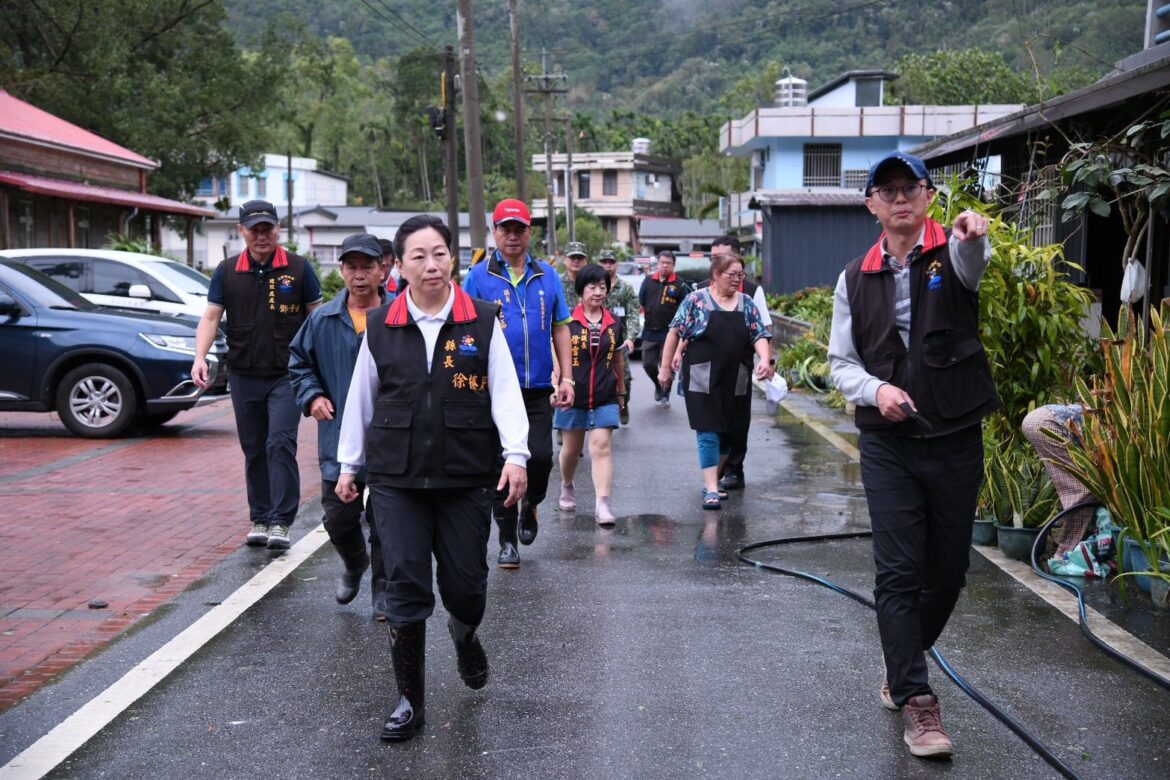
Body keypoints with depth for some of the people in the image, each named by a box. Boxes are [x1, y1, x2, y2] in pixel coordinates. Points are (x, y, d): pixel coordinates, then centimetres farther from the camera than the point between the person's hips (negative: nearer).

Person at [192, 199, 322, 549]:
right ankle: (260, 520, 20)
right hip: (244, 376, 3)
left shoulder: (298, 268, -1)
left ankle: (281, 522, -9)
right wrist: (200, 357, -12)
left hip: (286, 375, -3)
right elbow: (211, 316, 3)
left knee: (280, 444, -14)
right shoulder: (227, 271, 5)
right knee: (254, 451, 10)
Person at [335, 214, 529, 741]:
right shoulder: (380, 326, 4)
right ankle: (410, 700, 14)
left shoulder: (482, 322, 0)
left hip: (467, 479, 0)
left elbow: (505, 392, -4)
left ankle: (465, 634, 44)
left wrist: (515, 455, -15)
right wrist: (349, 464, 13)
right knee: (405, 589, 0)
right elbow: (360, 399, 11)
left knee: (465, 584, 7)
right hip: (397, 480, 1)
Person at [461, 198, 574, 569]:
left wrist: (566, 378, 6)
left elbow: (560, 329, 11)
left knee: (541, 456, -5)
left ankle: (531, 504, 28)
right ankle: (507, 539, 18)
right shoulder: (478, 276, 0)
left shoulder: (547, 276, 8)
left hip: (538, 388, 2)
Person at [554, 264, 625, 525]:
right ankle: (566, 487, 40)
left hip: (605, 396, 2)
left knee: (602, 446, -9)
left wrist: (621, 390, 25)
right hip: (574, 394, -1)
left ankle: (603, 504, -13)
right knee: (572, 448, 13)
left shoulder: (613, 322, 7)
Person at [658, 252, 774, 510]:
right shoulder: (696, 300, -3)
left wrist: (765, 359, -15)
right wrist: (666, 366, -2)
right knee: (708, 433, -8)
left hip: (735, 381, 5)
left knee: (727, 432, 11)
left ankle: (711, 481, 27)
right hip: (702, 380, -4)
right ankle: (711, 489, -9)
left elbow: (760, 335, 4)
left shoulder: (747, 304, 9)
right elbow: (675, 332, 0)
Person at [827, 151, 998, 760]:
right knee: (898, 572, -4)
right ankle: (916, 699, 4)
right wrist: (875, 389, -13)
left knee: (948, 571, 10)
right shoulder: (855, 279, 5)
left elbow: (972, 265, -29)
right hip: (887, 445, 1)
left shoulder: (952, 254, -3)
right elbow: (841, 361, 8)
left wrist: (974, 236, -53)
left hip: (957, 442, 0)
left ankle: (903, 657, 35)